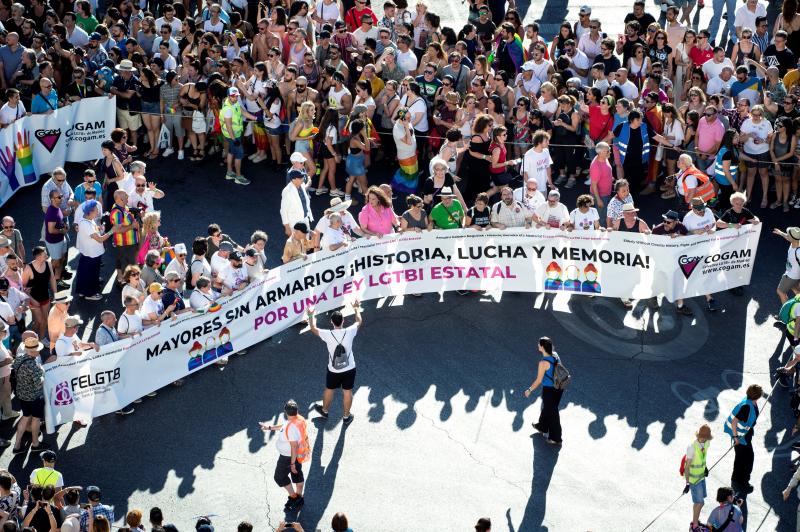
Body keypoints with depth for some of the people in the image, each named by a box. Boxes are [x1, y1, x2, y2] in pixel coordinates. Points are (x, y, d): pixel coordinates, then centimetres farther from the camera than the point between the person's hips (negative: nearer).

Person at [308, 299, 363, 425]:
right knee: (347, 392, 18)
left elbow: (313, 328, -3)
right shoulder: (349, 332, -21)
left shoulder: (328, 335, -24)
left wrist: (311, 316, 13)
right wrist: (356, 308, 18)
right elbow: (359, 321, 2)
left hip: (334, 371, -1)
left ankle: (324, 410, 48)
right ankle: (346, 417, 34)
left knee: (329, 390, 24)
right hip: (349, 369, 1)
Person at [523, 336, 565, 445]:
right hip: (559, 388, 7)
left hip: (549, 390, -7)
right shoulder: (555, 355, -8)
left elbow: (538, 381, -20)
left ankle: (556, 439, 24)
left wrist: (529, 390, -5)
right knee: (546, 407, 29)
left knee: (552, 412, 10)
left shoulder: (543, 363, -29)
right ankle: (542, 427, 53)